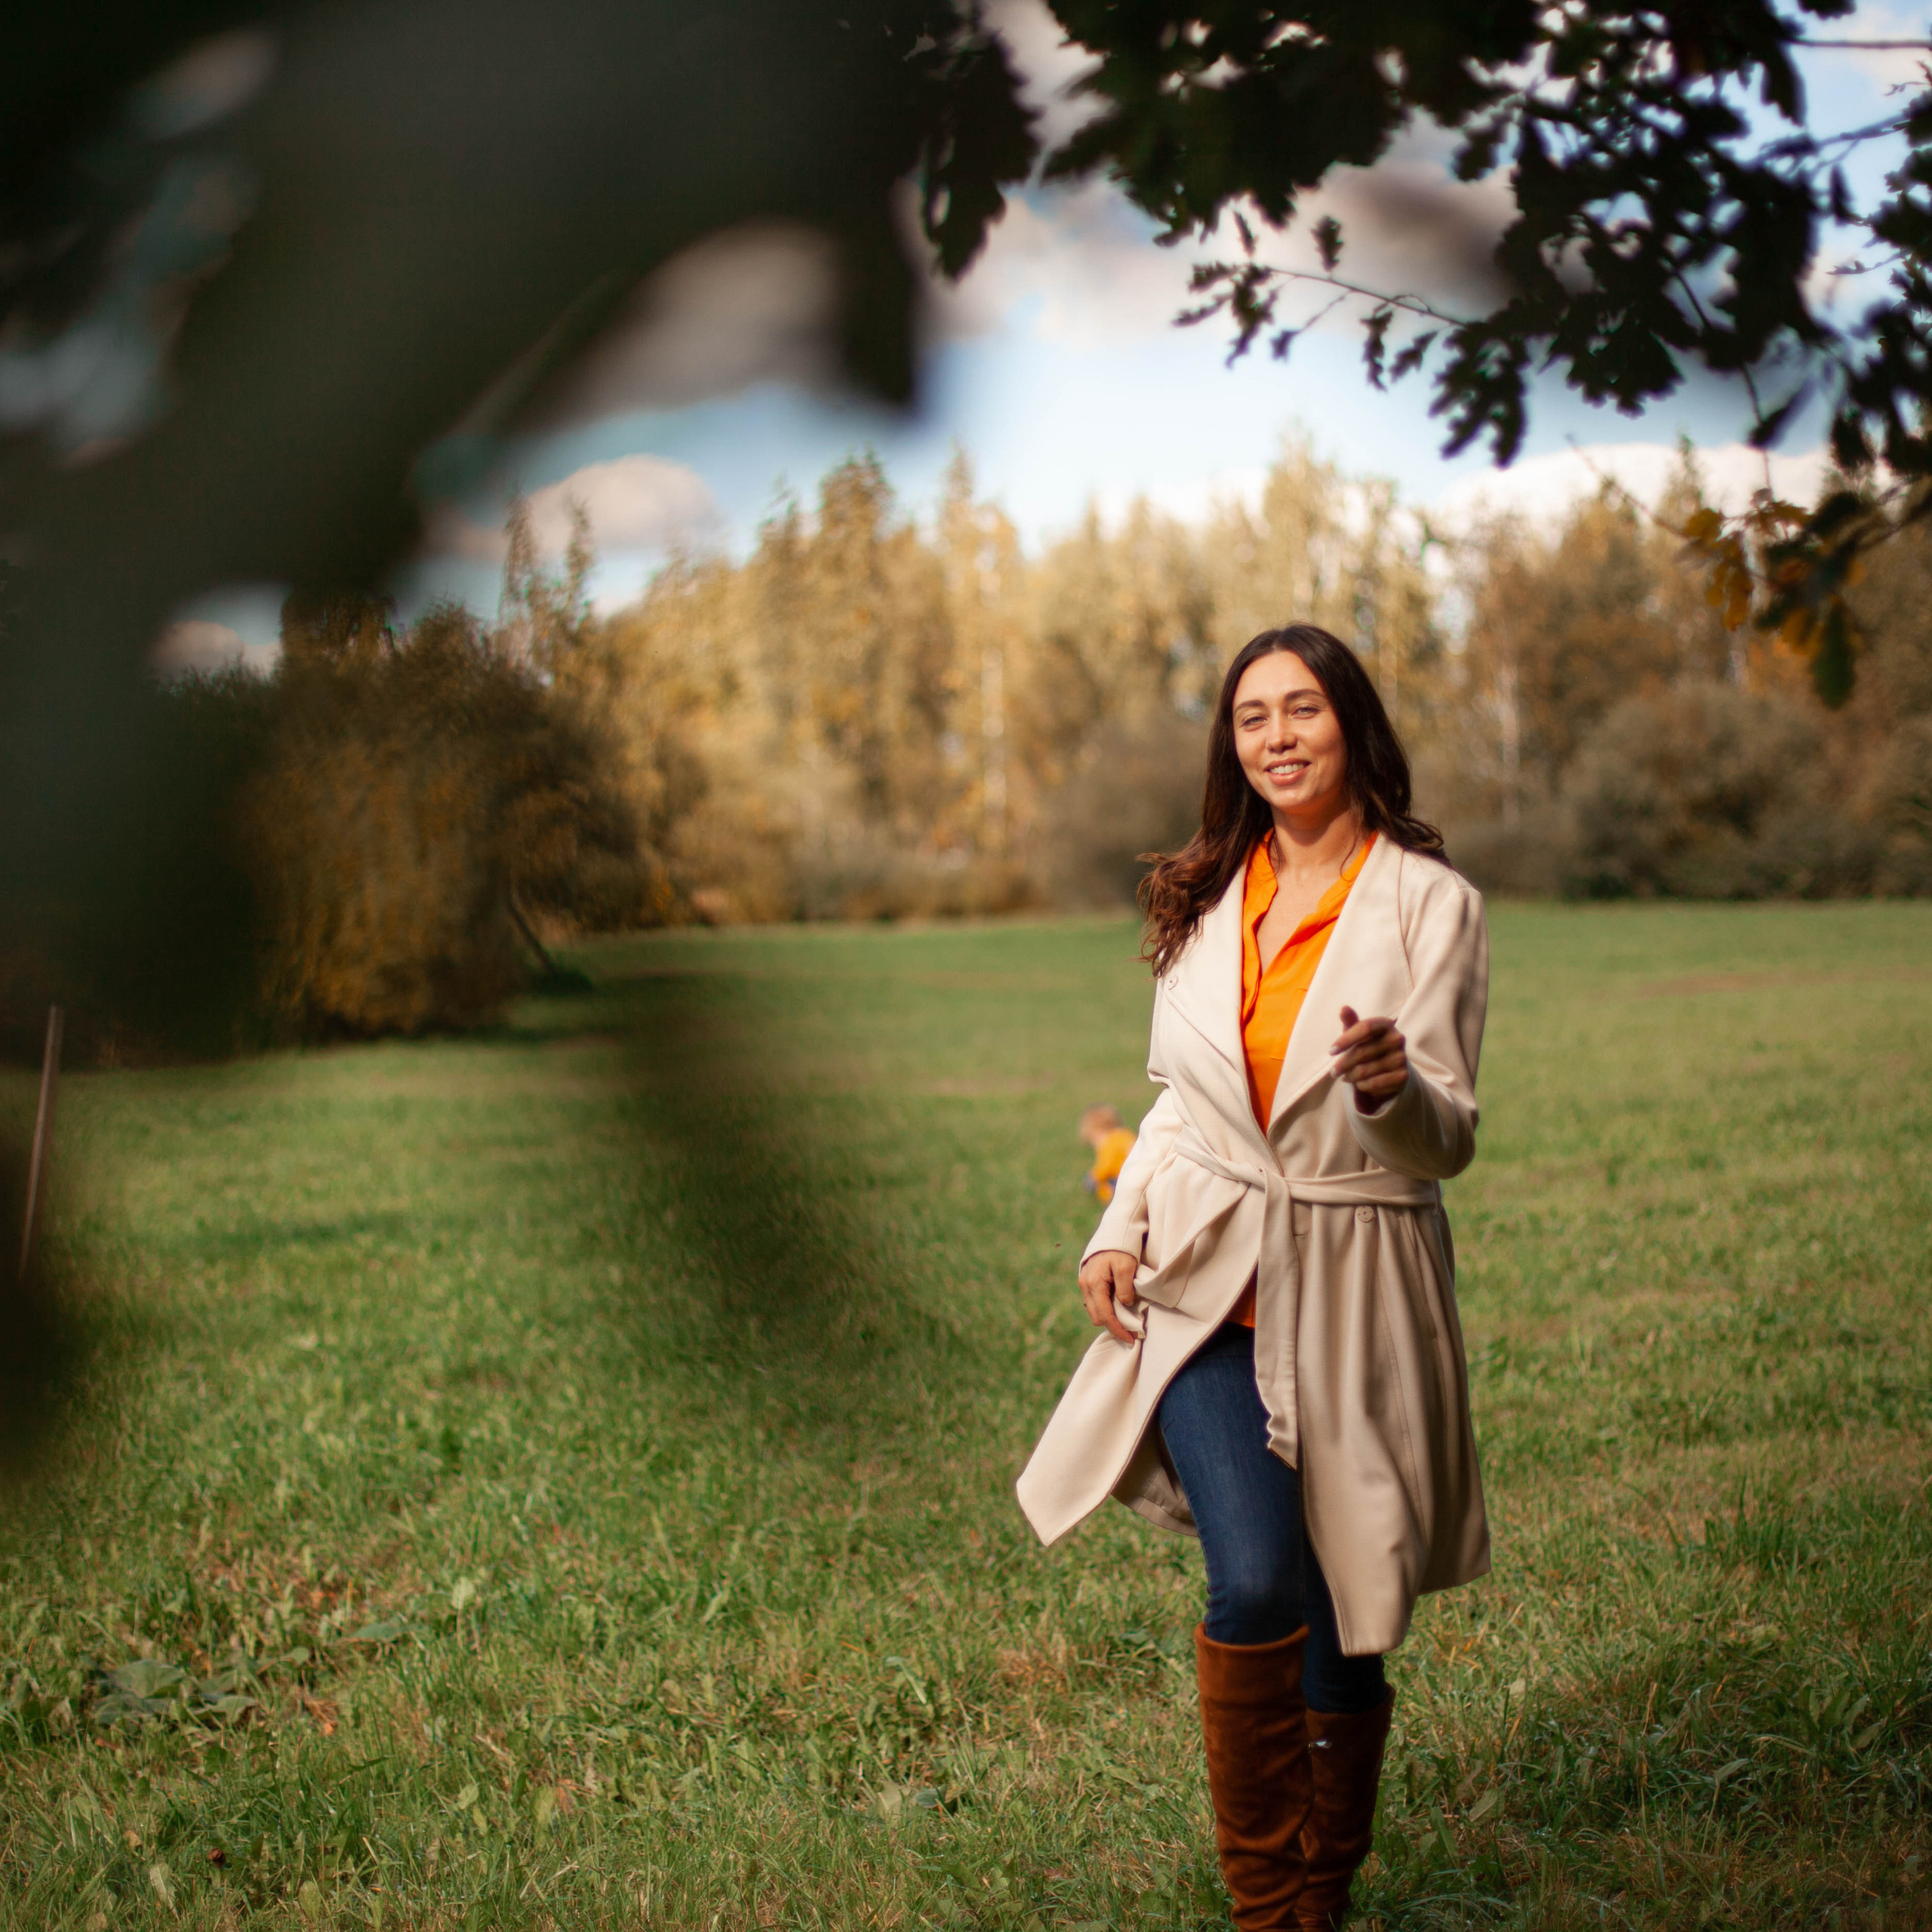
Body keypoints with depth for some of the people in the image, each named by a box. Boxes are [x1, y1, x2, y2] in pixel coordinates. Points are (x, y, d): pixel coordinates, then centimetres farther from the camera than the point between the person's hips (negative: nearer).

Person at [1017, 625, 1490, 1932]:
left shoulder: (1428, 903, -3)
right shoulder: (1210, 898, 10)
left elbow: (1447, 1141, -7)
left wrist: (1391, 1086, -29)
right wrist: (1119, 1230, 2)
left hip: (1349, 1298, -2)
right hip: (1208, 1286, 2)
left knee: (1343, 1625, 6)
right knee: (1255, 1581, -19)